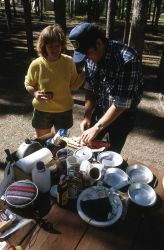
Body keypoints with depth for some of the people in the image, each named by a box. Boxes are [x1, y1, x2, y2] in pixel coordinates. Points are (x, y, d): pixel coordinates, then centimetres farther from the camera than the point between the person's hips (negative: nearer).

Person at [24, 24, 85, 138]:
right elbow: (28, 84, 1)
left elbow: (74, 85, -3)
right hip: (42, 111, 0)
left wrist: (84, 73, -19)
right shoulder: (36, 64, -15)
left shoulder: (69, 61, -12)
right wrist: (35, 93, -21)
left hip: (64, 110, 1)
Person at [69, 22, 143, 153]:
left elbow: (121, 104, -28)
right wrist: (87, 116, -10)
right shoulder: (92, 56, -10)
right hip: (99, 111, 5)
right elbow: (90, 88, -2)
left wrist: (97, 128, -25)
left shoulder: (127, 60, -30)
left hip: (121, 115, -5)